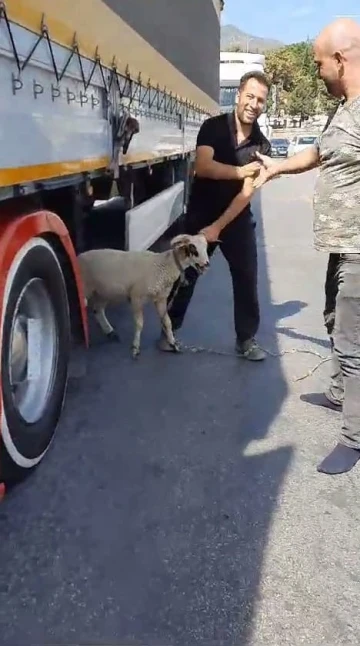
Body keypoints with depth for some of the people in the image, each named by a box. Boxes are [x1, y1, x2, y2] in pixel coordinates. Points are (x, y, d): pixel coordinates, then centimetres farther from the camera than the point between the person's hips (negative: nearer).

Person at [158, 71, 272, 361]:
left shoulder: (261, 145, -6)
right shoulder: (213, 127, -9)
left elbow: (247, 192, -13)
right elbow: (203, 167, -25)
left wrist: (219, 226, -20)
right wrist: (240, 171, -30)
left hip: (237, 219, 2)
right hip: (200, 215, -1)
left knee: (247, 277, 0)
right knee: (185, 273, 4)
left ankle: (246, 339, 13)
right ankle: (169, 329, 19)